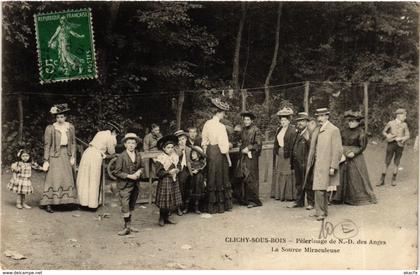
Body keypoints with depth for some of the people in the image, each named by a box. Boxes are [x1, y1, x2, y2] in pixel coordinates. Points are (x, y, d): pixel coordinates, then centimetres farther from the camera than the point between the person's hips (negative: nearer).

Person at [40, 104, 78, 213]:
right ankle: (48, 204, -4)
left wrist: (73, 157, 1)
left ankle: (66, 201, 17)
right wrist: (46, 160, -8)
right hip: (55, 156, -4)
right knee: (53, 179, -7)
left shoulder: (70, 127, 6)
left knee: (68, 178, 7)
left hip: (67, 155, 4)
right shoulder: (50, 128, -5)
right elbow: (47, 145, -5)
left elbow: (73, 143, 9)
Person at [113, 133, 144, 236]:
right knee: (125, 207, -5)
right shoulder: (121, 156, -12)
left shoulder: (138, 155, 4)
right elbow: (116, 172, -12)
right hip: (124, 185, -5)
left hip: (135, 185, 6)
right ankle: (127, 226, 5)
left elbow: (142, 167, 16)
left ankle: (129, 225, 25)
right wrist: (129, 176, -18)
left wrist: (139, 172, -6)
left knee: (131, 206, 14)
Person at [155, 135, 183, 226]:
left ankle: (166, 217, 27)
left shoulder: (175, 156, 5)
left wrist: (177, 170, -5)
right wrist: (168, 172, -24)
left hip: (173, 181, 6)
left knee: (172, 200, 10)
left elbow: (179, 166, 17)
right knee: (164, 201, -1)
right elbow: (158, 172, -16)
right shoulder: (160, 159, -14)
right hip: (164, 182, -6)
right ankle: (161, 218, 18)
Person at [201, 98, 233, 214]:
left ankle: (211, 205, 22)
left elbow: (204, 141, 9)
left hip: (209, 152, 6)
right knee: (220, 178, 6)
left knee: (211, 179, 14)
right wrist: (229, 159, -7)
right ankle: (221, 205, 15)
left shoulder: (207, 124, 2)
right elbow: (224, 145, -16)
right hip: (218, 153, -6)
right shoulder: (221, 126, -18)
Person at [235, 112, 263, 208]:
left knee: (250, 179, -7)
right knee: (242, 178, 7)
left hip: (251, 157, -7)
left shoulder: (256, 130, -8)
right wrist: (242, 148, 10)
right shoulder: (243, 130, 13)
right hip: (243, 157, 7)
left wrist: (248, 148, -14)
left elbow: (258, 144, -10)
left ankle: (254, 200, 0)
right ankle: (244, 199, 16)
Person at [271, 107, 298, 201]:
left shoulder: (293, 130, -8)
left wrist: (290, 153, -18)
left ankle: (289, 195, 2)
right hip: (279, 153, 8)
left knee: (287, 174, -5)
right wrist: (275, 151, 10)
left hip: (287, 154, -7)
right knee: (278, 174, 8)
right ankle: (279, 194, 15)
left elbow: (294, 144, -13)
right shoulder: (279, 129, 15)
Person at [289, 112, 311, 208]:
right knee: (298, 182, 15)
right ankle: (299, 201, 24)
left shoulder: (309, 133, -9)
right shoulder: (297, 133, 16)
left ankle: (311, 202, 9)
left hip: (305, 162, -8)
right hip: (297, 162, 8)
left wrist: (308, 140, -31)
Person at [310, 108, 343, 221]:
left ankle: (320, 212, 0)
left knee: (320, 189, -10)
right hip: (318, 165, 7)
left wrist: (333, 167, -15)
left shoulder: (334, 130, -10)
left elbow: (338, 150, -12)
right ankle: (323, 211, 24)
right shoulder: (318, 130, 13)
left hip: (325, 165, -7)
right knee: (322, 189, 15)